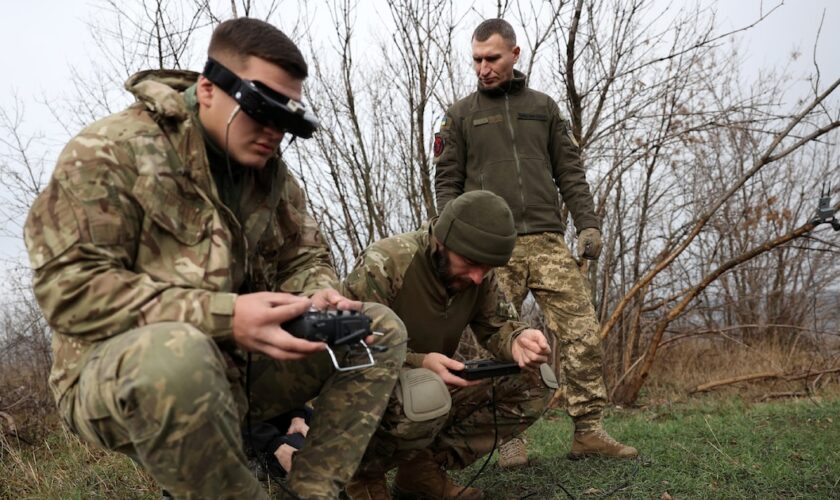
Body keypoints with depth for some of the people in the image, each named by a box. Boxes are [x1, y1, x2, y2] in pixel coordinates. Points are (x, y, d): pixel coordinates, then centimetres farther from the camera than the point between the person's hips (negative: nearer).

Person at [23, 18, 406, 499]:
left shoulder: (270, 171, 6)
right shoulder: (112, 153, -13)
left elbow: (305, 257, 14)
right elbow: (71, 289, -20)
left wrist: (319, 297, -13)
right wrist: (223, 316, -30)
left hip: (238, 367, 6)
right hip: (115, 379, -6)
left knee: (381, 328, -3)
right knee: (174, 353, -42)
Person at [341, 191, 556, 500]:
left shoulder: (479, 274, -6)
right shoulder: (384, 264, -25)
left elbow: (497, 325, 0)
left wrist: (518, 341, -26)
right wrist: (418, 363, -38)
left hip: (432, 384, 7)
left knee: (536, 383, -8)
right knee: (427, 397, -41)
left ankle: (422, 467, -4)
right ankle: (365, 472, -7)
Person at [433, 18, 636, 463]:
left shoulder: (544, 107, 17)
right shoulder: (461, 114, 13)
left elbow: (570, 173, 14)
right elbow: (447, 182, 8)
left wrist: (587, 224, 2)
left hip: (548, 241, 2)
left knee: (582, 334, -5)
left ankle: (588, 431, 4)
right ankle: (511, 437, 8)